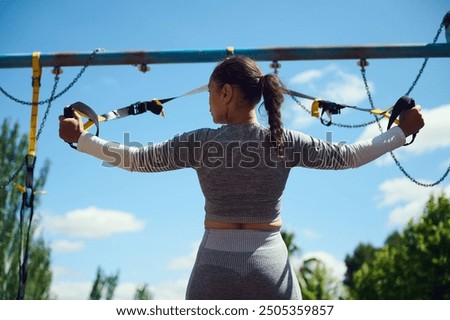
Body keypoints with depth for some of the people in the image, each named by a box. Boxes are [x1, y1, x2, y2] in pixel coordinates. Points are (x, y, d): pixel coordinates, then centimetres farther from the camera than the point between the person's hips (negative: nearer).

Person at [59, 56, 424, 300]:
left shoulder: (201, 143, -5)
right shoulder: (285, 142, -2)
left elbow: (136, 159, 1)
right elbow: (347, 156, 5)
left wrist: (81, 138, 13)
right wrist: (403, 131, 17)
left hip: (216, 267, 0)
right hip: (271, 268, 1)